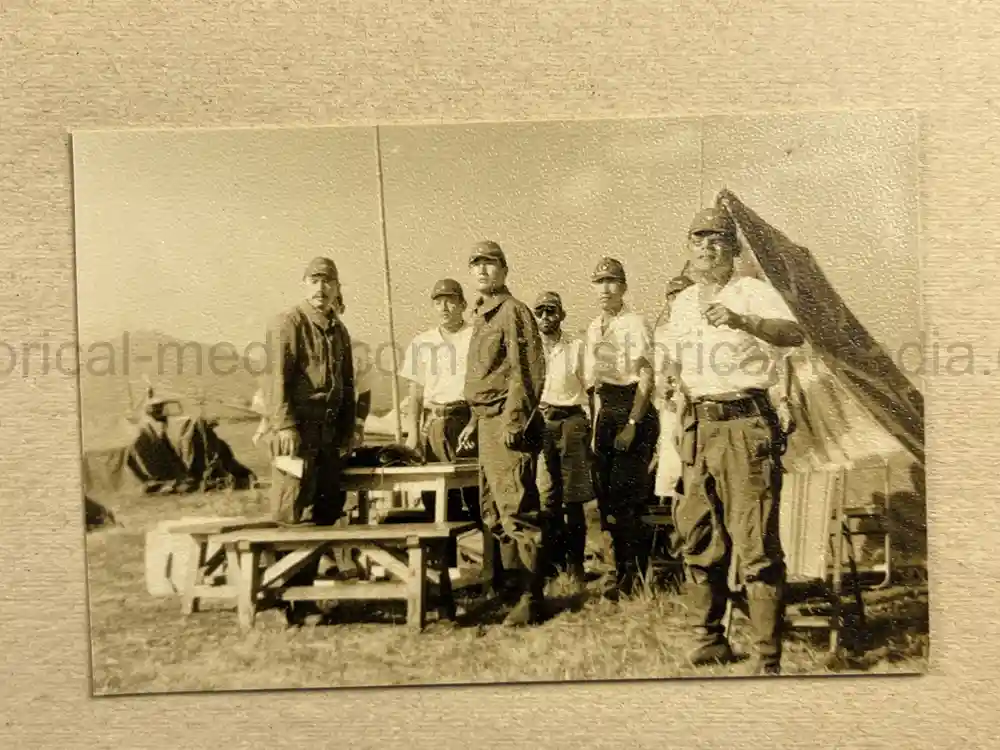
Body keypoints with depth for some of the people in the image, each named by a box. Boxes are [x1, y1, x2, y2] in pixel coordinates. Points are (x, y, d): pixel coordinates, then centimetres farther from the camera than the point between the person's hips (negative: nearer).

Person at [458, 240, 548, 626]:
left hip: (508, 423, -10)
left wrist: (513, 421, -22)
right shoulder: (481, 315, 19)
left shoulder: (513, 311, -8)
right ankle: (511, 581, 27)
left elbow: (528, 371, -16)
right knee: (493, 511, 15)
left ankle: (531, 597, -2)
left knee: (517, 511, -9)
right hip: (488, 421, 10)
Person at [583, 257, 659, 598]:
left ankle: (632, 576, 5)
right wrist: (597, 423, 14)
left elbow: (646, 378, -13)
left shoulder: (635, 323, -7)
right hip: (605, 411, 7)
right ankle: (622, 570, 20)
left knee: (624, 497, -7)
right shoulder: (594, 328, 14)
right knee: (605, 494, 7)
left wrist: (632, 424, -19)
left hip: (632, 408, -7)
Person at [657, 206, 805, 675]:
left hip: (747, 424, -6)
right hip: (699, 425, 7)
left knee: (756, 543, -7)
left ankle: (768, 658, 3)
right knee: (698, 538, 10)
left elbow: (794, 334, -22)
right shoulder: (683, 303, 16)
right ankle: (709, 638, 25)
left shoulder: (753, 293, -3)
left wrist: (740, 320, -37)